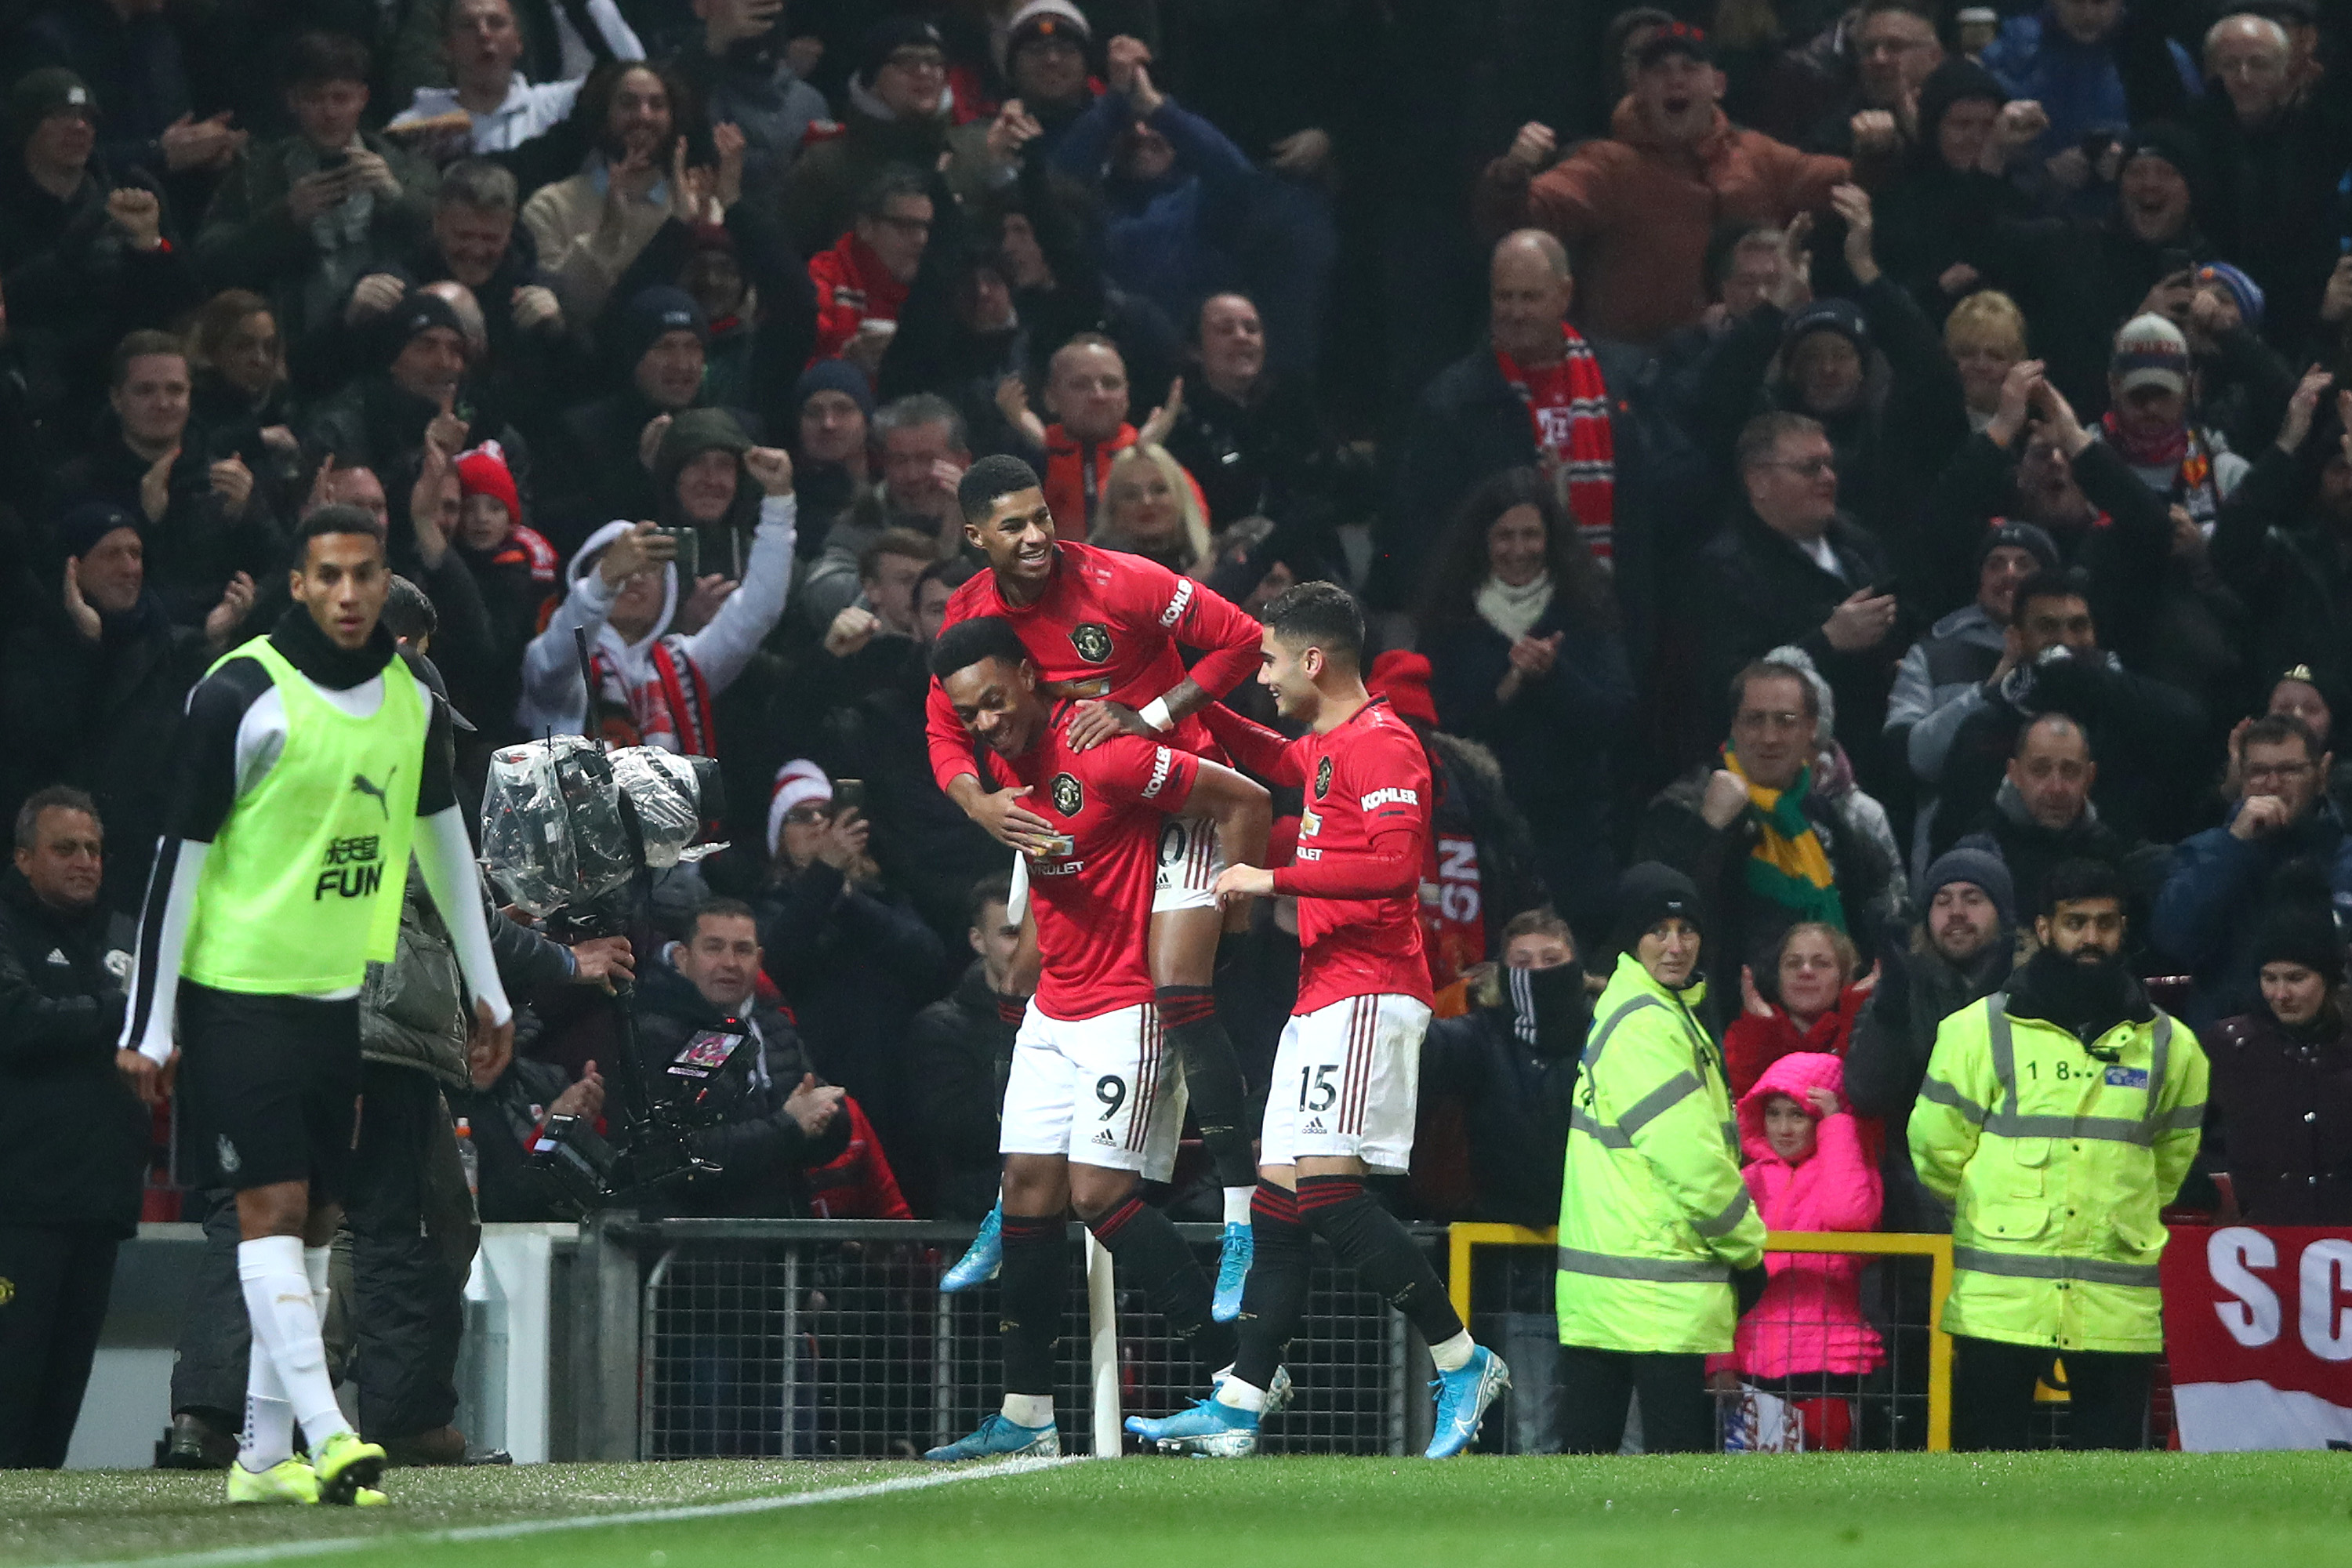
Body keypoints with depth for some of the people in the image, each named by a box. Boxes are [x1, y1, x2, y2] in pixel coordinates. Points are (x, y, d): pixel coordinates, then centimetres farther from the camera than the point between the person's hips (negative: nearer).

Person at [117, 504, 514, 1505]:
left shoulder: (412, 699, 6)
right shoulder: (244, 695, -13)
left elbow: (443, 838, 20)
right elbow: (180, 856, -11)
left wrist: (486, 990, 22)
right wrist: (149, 1026, -12)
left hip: (341, 998, 7)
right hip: (240, 996, -7)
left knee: (313, 1222, 7)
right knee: (273, 1209, -13)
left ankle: (263, 1457, 12)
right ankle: (326, 1435, -22)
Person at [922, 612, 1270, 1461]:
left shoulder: (1103, 754, -19)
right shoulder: (1004, 761, 7)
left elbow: (1245, 802, -16)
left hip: (1130, 1006, -8)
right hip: (1054, 1008, 8)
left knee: (1099, 1193, -14)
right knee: (1029, 1188, 3)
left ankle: (1240, 1370, -7)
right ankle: (1027, 1415, 5)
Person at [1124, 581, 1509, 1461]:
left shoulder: (1381, 745, -13)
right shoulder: (1324, 746, 18)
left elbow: (1394, 864, -26)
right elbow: (1275, 760, 43)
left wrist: (1275, 879, -21)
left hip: (1366, 998, -10)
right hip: (1323, 996, 10)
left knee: (1325, 1189, -17)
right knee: (1279, 1192, 8)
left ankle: (1462, 1362, -10)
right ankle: (1239, 1409, 9)